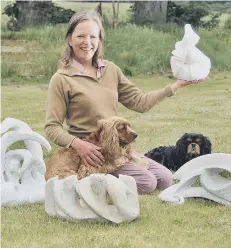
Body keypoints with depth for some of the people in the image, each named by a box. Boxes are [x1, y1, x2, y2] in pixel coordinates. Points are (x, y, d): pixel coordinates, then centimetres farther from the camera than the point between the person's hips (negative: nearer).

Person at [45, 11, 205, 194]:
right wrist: (77, 144, -28)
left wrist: (177, 85, 4)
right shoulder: (62, 79, -8)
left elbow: (140, 102, 10)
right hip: (91, 151, -7)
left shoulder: (111, 70, 8)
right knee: (145, 182, -21)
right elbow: (52, 128, -10)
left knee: (165, 179, 1)